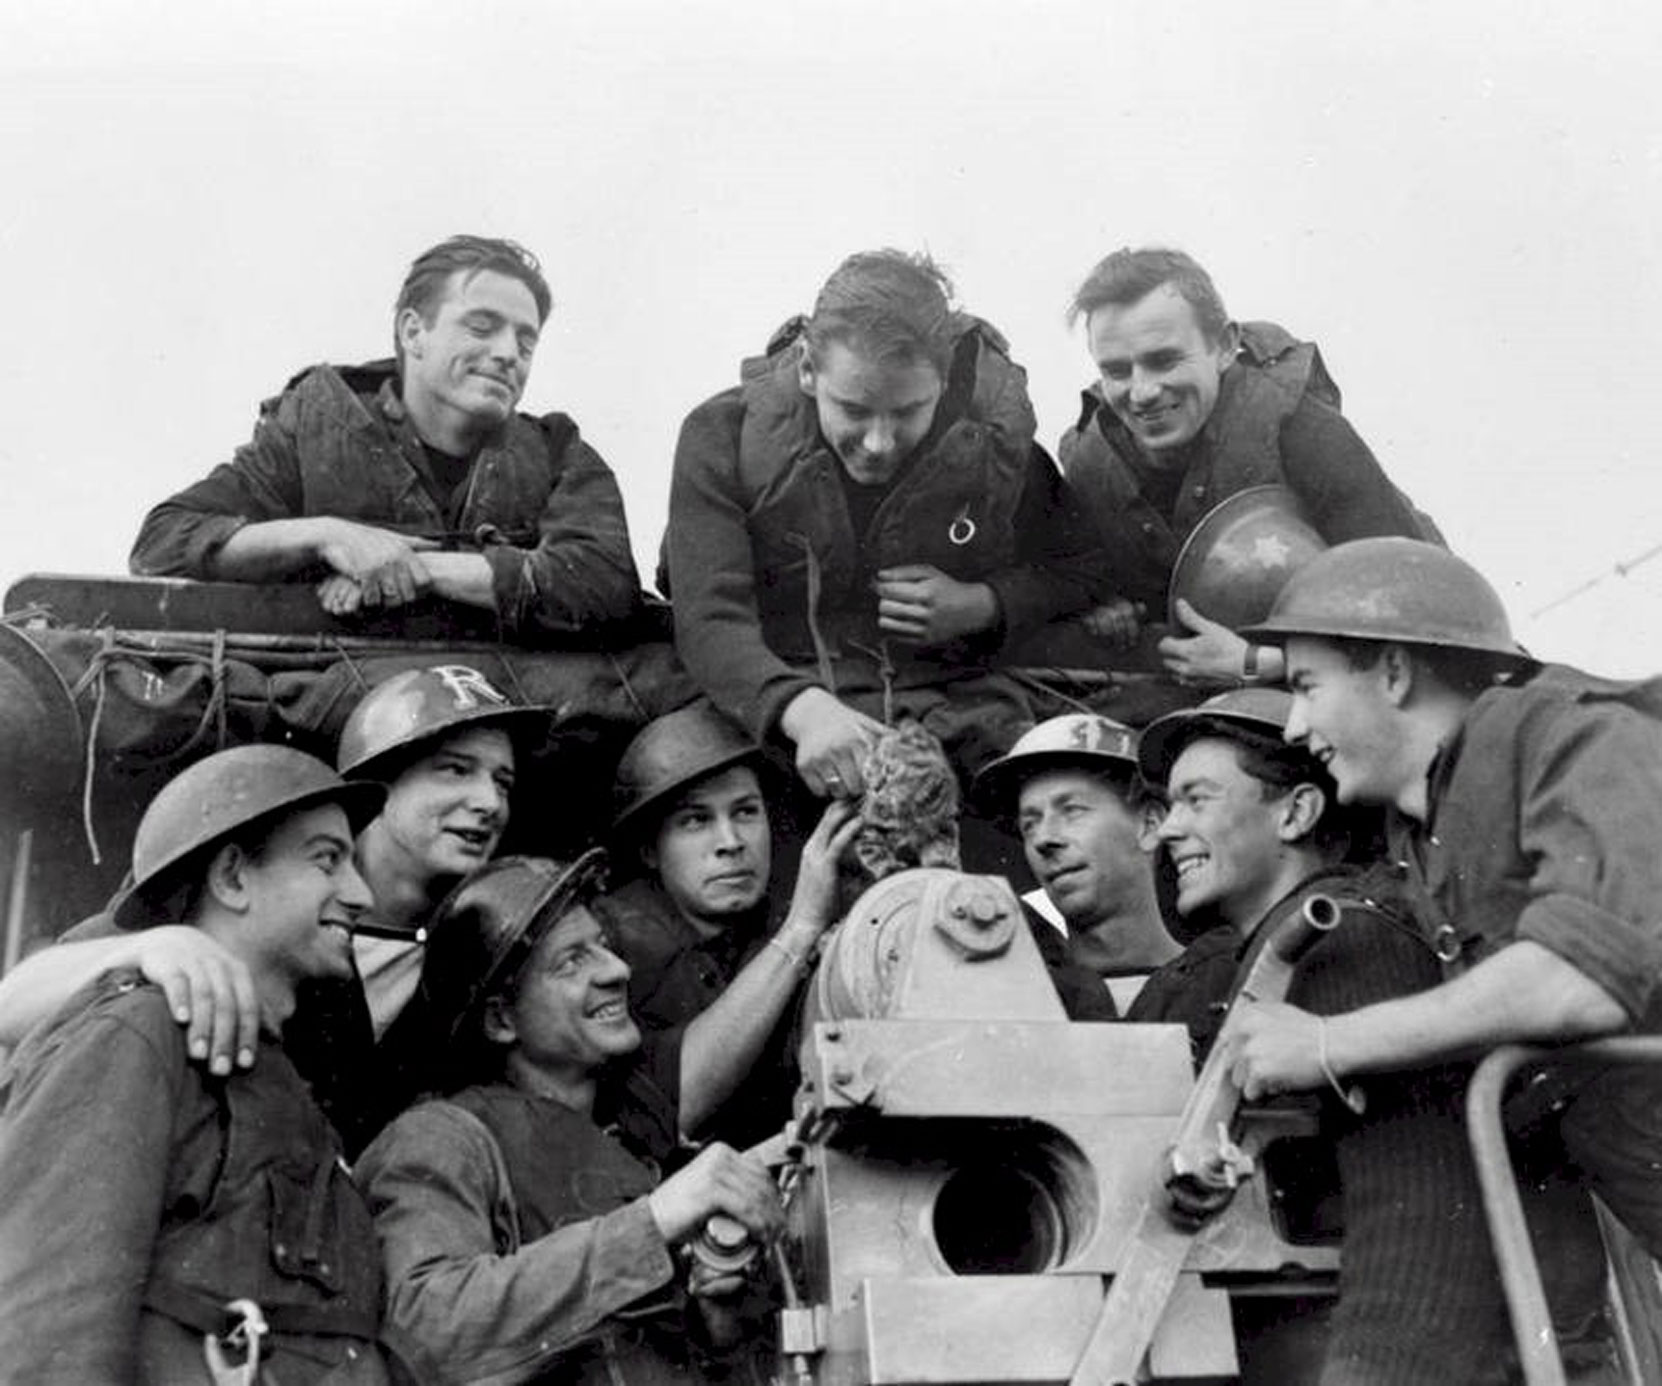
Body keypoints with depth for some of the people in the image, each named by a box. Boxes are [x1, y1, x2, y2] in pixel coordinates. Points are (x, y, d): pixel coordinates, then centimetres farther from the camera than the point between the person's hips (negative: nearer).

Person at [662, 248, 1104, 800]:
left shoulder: (993, 439, 0)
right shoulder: (724, 435, -7)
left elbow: (1076, 571, 15)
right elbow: (710, 620, -17)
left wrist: (980, 607, -7)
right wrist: (803, 710, -37)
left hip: (953, 705, 1)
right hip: (770, 708, 0)